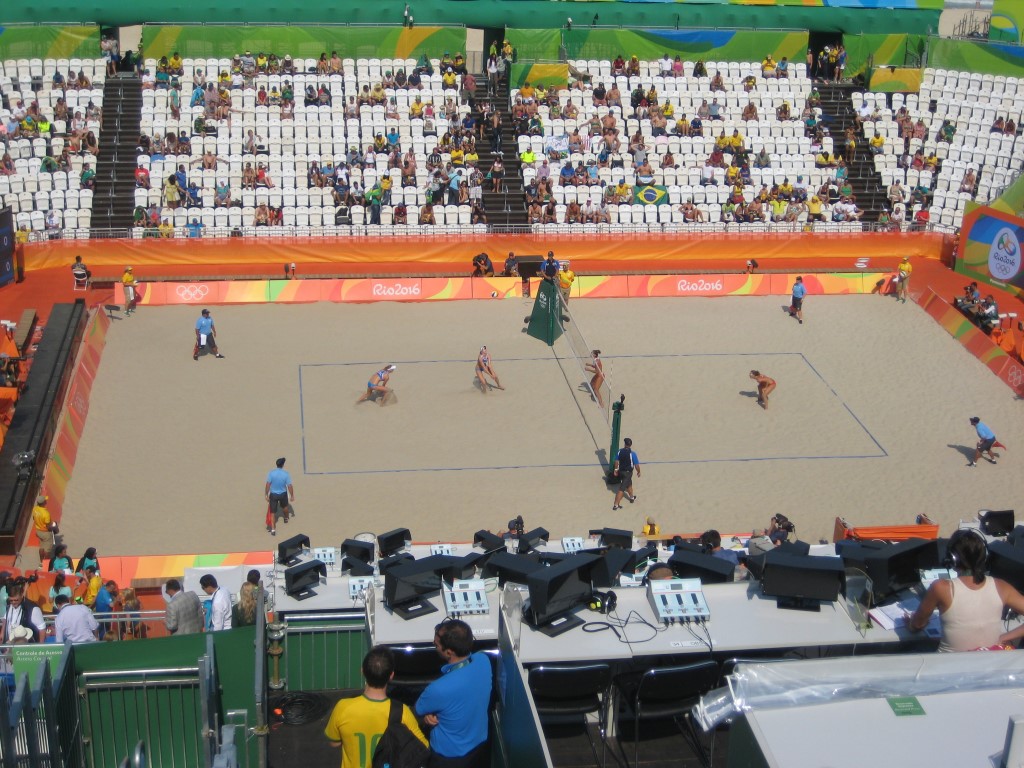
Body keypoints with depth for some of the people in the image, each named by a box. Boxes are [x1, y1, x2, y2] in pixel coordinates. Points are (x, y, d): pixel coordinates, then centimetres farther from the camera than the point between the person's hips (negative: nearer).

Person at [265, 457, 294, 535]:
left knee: (272, 512, 5)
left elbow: (268, 485, -15)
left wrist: (266, 495, -4)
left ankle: (273, 529, -2)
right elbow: (289, 486, -13)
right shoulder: (286, 474, -17)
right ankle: (286, 518, 57)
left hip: (273, 494, -1)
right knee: (285, 506, 31)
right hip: (283, 494, 1)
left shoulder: (271, 473, -17)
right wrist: (292, 496, 0)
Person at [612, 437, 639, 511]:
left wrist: (615, 469, 17)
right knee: (621, 489, -1)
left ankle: (632, 497, 51)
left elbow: (616, 461, 3)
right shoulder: (632, 453, -23)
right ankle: (616, 505, 0)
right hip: (628, 472, -6)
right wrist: (638, 472, 1)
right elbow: (636, 465, -17)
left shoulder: (620, 451, -8)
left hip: (621, 471, 6)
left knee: (629, 484, 30)